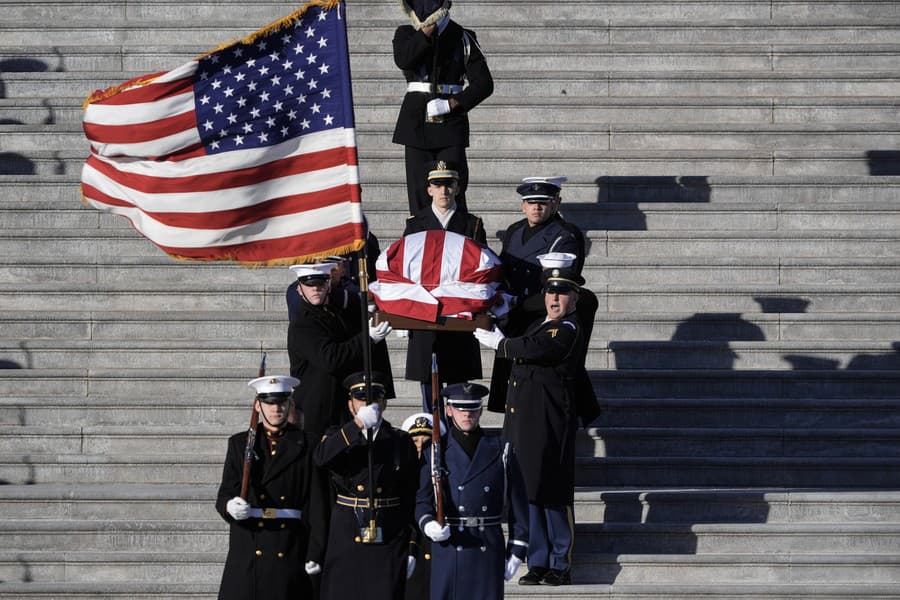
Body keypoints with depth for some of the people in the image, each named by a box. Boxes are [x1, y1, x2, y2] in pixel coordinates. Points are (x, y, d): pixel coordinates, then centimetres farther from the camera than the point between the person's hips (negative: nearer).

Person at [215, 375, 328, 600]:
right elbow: (224, 495, 6)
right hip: (247, 553, 1)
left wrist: (316, 553, -6)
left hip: (290, 552, -1)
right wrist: (230, 506, -19)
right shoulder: (239, 444, 11)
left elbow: (316, 503, 2)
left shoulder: (307, 446, 6)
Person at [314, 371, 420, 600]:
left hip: (388, 547, 0)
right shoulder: (338, 437, 9)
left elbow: (413, 497, 7)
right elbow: (321, 459, -16)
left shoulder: (402, 442, 9)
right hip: (345, 544, 0)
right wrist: (358, 424, -24)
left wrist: (412, 548, 1)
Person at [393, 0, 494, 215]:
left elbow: (484, 83, -1)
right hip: (416, 122, 1)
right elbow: (403, 60, -16)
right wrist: (427, 32, -17)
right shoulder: (405, 34, 7)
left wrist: (452, 103, -11)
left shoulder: (462, 38, 3)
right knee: (419, 188, -2)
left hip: (451, 121, -1)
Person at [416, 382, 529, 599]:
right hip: (447, 550, 0)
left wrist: (516, 552, 3)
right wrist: (429, 525, -20)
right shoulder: (435, 453, 5)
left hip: (488, 551, 1)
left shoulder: (501, 452, 7)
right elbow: (422, 500, 1)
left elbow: (518, 506, 7)